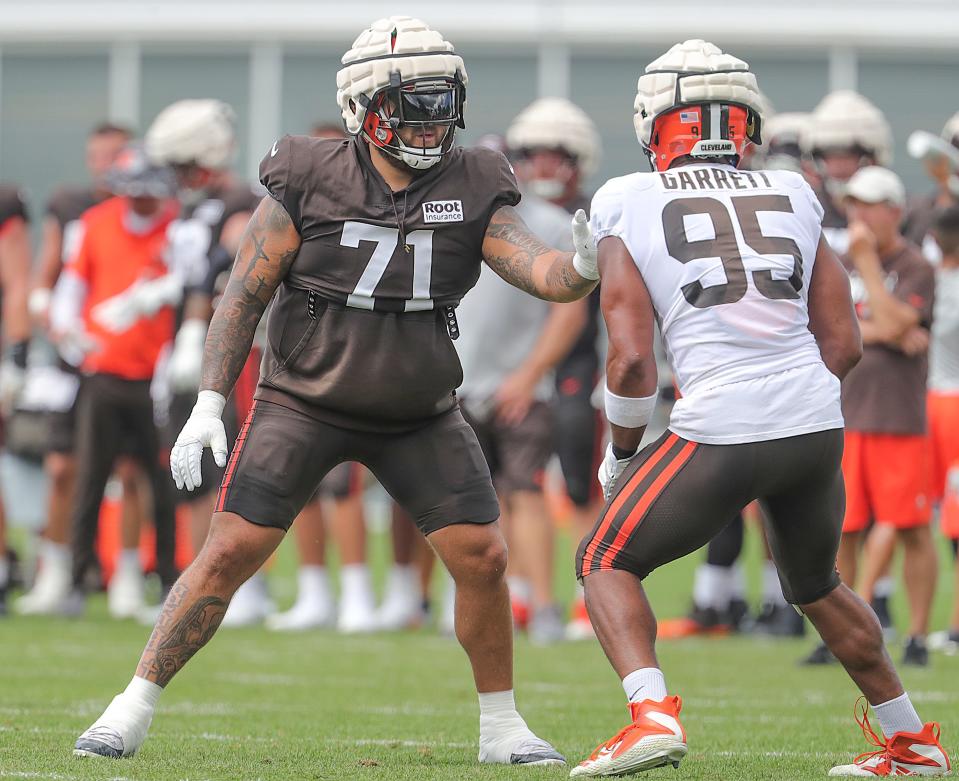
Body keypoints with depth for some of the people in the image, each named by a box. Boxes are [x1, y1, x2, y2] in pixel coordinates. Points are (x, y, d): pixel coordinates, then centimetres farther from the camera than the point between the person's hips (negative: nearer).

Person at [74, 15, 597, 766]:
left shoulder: (472, 190, -6)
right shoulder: (308, 182, -12)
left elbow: (541, 270, -18)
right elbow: (245, 295, -8)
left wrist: (583, 268, -42)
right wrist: (208, 407, -12)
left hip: (419, 415, 3)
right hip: (304, 402, -2)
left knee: (483, 557, -6)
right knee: (230, 552, -10)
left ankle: (501, 726, 12)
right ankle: (134, 710, 1)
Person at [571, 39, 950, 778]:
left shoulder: (629, 205, 2)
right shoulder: (792, 197, 13)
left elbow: (631, 360, -4)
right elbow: (843, 345, 11)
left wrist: (621, 452, 12)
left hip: (720, 432, -5)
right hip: (817, 425, 5)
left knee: (607, 562, 12)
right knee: (815, 582, 29)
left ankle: (653, 714, -11)